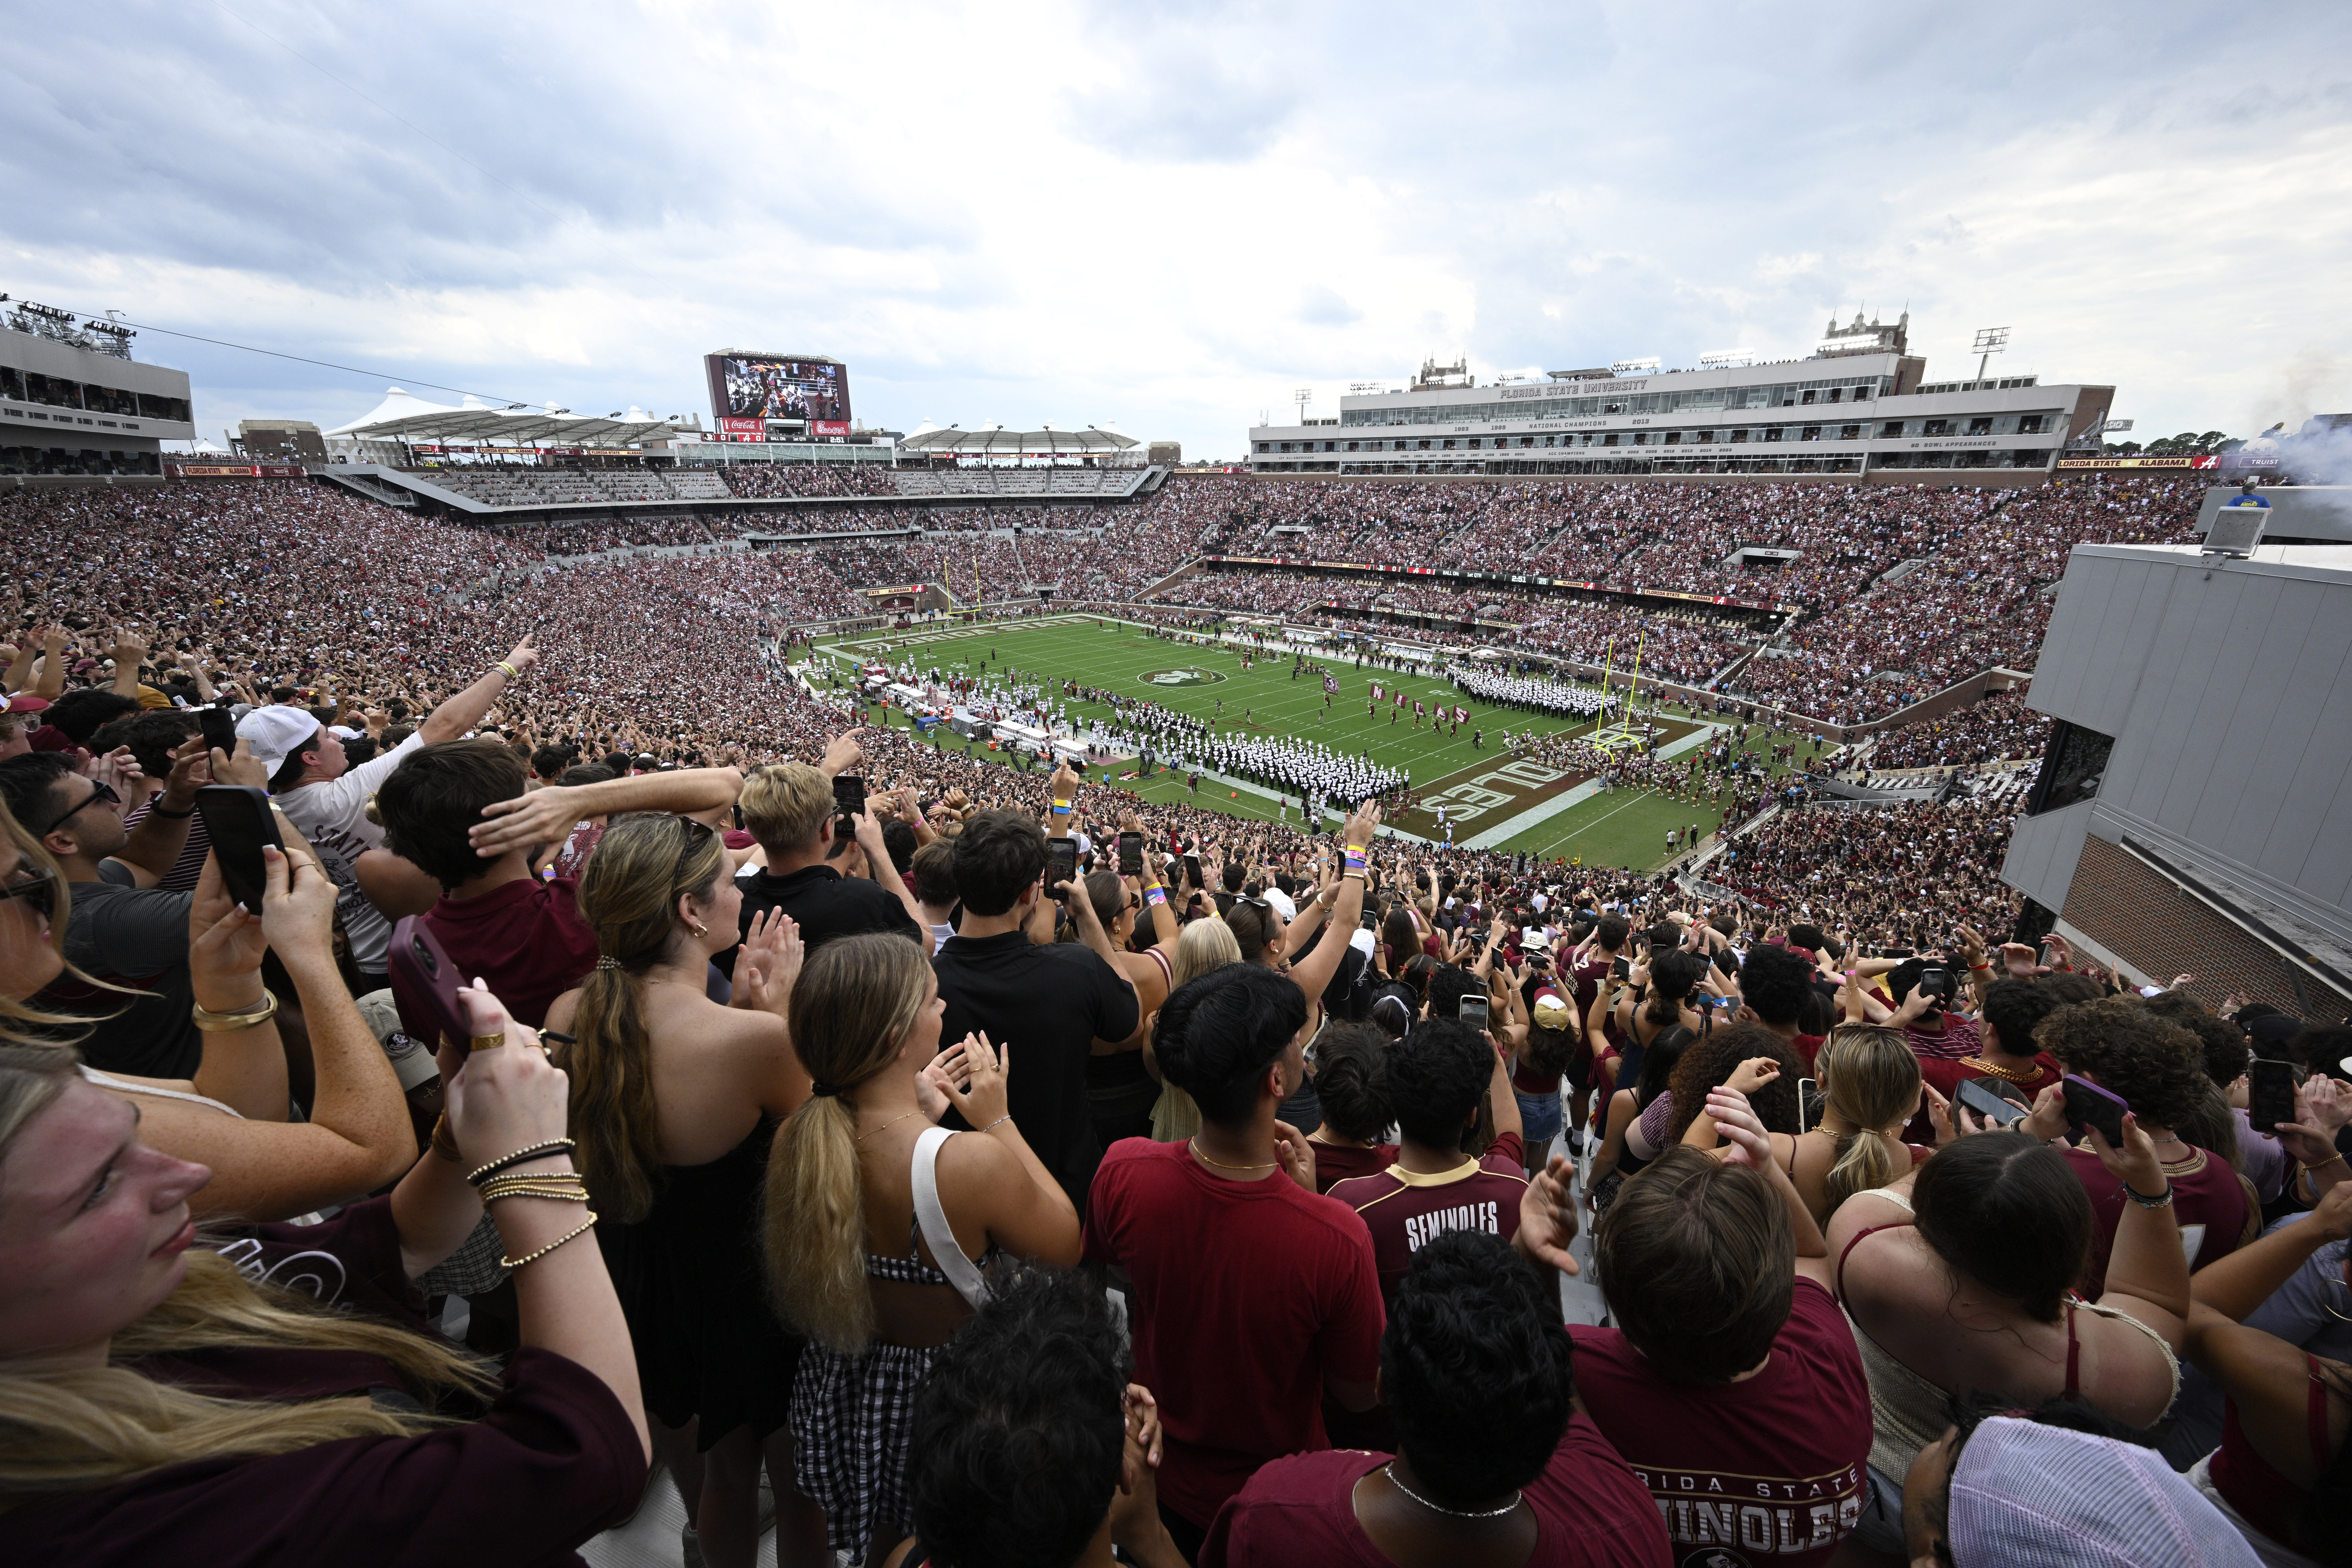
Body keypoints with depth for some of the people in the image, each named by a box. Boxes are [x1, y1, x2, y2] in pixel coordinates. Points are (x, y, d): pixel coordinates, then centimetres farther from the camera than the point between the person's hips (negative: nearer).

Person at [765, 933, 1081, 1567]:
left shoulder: (793, 1141, -16)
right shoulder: (975, 1160, -36)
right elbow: (1066, 1244, -17)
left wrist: (923, 1113, 0)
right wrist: (998, 1120, -16)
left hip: (838, 1393, 6)